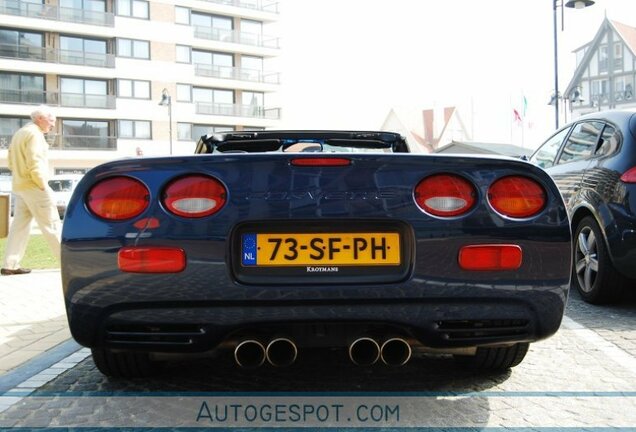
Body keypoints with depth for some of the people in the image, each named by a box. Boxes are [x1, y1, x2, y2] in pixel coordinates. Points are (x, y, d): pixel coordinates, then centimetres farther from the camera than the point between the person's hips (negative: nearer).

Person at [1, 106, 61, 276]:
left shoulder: (20, 133, 20)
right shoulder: (34, 134, -12)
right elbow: (34, 163, -21)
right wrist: (43, 185, -16)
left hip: (19, 186, 9)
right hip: (33, 186, -9)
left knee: (20, 225, 8)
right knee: (51, 224, -5)